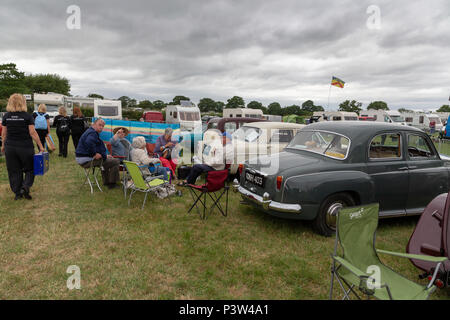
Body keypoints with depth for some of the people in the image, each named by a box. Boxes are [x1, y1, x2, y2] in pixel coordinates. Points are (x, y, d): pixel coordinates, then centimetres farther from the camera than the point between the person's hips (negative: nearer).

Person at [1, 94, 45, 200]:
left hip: (10, 147, 3)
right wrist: (41, 146, -7)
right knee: (29, 169, 11)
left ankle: (17, 193, 13)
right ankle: (26, 186, -10)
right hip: (25, 147, -3)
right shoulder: (27, 116, -7)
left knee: (14, 171, 10)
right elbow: (33, 133, -11)